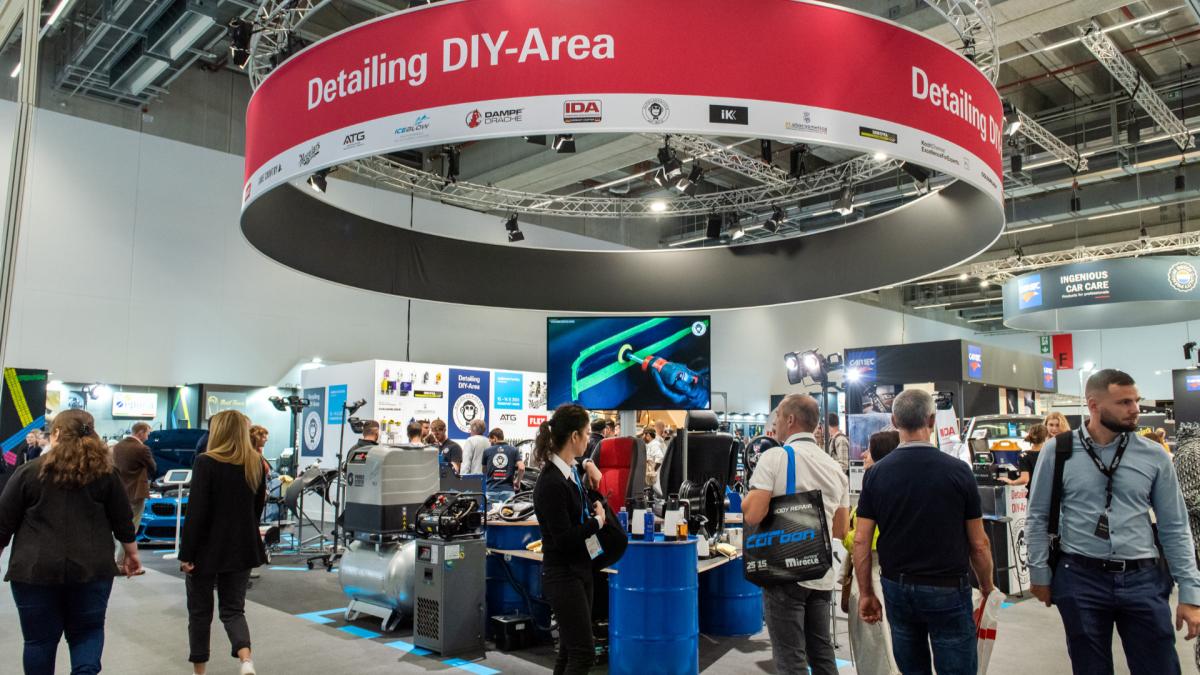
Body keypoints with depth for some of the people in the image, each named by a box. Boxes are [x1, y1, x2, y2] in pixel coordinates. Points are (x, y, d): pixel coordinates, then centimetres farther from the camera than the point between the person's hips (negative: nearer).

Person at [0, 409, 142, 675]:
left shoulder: (29, 471, 0)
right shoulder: (105, 472, 3)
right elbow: (123, 522, 5)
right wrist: (131, 554, 17)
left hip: (36, 569, -1)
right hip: (91, 568, 1)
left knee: (40, 638, 12)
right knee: (88, 631, 14)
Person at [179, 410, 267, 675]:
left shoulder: (206, 462, -13)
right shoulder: (256, 463, 3)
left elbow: (196, 511, -16)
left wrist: (186, 553, -10)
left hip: (207, 549, -4)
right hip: (241, 548, 4)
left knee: (200, 612, 12)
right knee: (233, 608, 10)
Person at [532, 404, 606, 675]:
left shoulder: (573, 471, 5)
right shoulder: (550, 483, -22)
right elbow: (563, 538, -21)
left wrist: (595, 489, 2)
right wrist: (597, 521, -8)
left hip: (580, 569, 9)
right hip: (562, 574, -9)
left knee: (570, 651, 15)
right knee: (583, 653, -6)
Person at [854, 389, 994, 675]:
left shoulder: (876, 473, -5)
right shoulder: (957, 470, -10)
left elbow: (861, 541, -4)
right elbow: (978, 544, -5)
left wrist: (866, 593, 6)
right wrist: (987, 587, 11)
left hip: (896, 587, 3)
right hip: (947, 589, -3)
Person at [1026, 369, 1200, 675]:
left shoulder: (1154, 455, 1)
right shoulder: (1058, 450, -3)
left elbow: (1175, 527, 5)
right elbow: (1038, 518, 3)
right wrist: (1040, 574, 4)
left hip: (1143, 580, 1)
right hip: (1079, 579, -1)